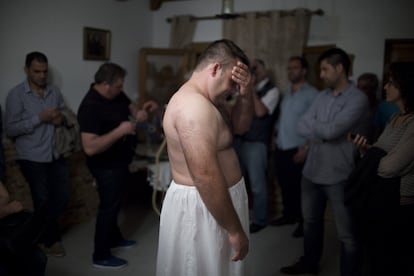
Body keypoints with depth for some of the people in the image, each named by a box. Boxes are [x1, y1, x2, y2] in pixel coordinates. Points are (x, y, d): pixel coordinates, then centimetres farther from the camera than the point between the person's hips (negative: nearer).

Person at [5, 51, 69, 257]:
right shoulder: (16, 95, -10)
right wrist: (39, 118, -22)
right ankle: (50, 239, 25)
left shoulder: (54, 91, 5)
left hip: (56, 153, 5)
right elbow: (10, 129, -15)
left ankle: (41, 232, 31)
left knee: (62, 197, 7)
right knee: (43, 200, 3)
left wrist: (62, 120, -9)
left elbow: (64, 116, 16)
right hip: (32, 157, -5)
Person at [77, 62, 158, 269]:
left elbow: (130, 106, 14)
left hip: (119, 161, 9)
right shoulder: (90, 107, -29)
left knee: (115, 202, 24)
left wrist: (140, 111, -10)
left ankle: (114, 238, 44)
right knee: (108, 206, 3)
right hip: (106, 166, -9)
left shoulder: (116, 94, -3)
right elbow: (90, 147, -34)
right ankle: (100, 256, 18)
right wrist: (120, 131, -34)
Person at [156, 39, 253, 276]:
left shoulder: (207, 98, 8)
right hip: (202, 207, -10)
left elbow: (240, 126, 12)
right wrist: (235, 230, -24)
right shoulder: (194, 105, -26)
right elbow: (206, 178, -31)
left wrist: (246, 93, -7)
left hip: (214, 200, 10)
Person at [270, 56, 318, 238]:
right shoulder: (286, 93, 15)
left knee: (299, 187, 1)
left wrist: (305, 148, -18)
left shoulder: (312, 94, -9)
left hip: (297, 150, -7)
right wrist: (276, 136, 11)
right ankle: (289, 215, 30)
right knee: (285, 184, 14)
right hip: (281, 148, 7)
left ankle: (304, 221, 15)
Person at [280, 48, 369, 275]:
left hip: (339, 176, -7)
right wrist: (322, 131, -16)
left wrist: (312, 125, -5)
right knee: (310, 222, 23)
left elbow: (332, 130, -23)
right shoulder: (321, 96, 8)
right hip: (311, 171, 7)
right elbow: (300, 127, 0)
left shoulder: (357, 99, -13)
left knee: (346, 234, 5)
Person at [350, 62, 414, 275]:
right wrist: (366, 149, -10)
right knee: (375, 256, 22)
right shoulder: (395, 119, 8)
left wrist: (370, 157, -5)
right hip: (378, 197, 9)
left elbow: (390, 167, -25)